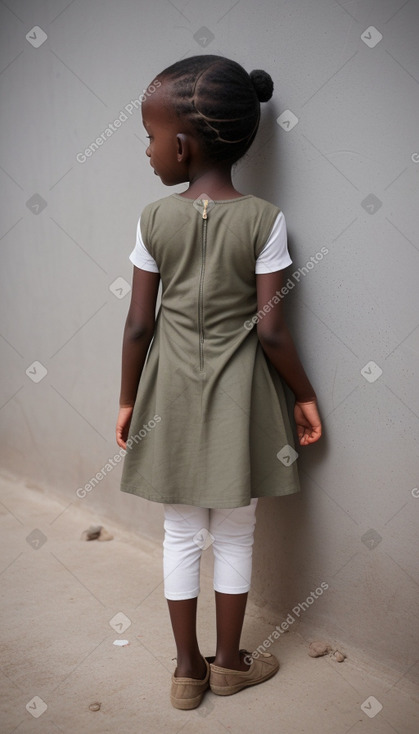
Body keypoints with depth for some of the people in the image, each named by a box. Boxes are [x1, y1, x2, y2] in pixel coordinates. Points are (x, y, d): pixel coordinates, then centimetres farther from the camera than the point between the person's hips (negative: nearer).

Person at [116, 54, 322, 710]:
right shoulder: (264, 220, -13)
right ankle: (229, 662, 32)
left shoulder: (155, 219, -10)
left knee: (182, 534, 15)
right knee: (235, 534, 16)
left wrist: (128, 399, 8)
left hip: (173, 392, 1)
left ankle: (189, 670, 28)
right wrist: (303, 395, 2)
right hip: (238, 394, -1)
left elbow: (139, 325, -5)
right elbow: (270, 330, -13)